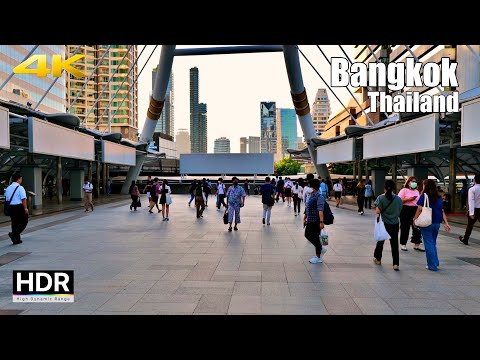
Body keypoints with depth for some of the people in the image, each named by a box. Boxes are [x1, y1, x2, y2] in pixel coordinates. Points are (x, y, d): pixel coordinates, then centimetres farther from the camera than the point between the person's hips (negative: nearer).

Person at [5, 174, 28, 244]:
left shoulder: (8, 188, 11)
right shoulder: (20, 188, -11)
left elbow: (6, 199, 14)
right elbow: (23, 199, -18)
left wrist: (9, 208, 19)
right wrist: (25, 208, -16)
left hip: (11, 207, 7)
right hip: (19, 207, -7)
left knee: (15, 223, 12)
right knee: (24, 222, 4)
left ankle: (16, 240, 16)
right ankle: (14, 233, -13)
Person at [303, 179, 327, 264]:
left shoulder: (319, 196, -17)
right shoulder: (311, 196, 12)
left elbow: (320, 210, -24)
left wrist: (321, 222, -29)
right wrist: (305, 217, 25)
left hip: (316, 221, -9)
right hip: (310, 220, 9)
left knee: (315, 237, 0)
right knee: (307, 235, 14)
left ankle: (318, 257, 19)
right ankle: (321, 248, 29)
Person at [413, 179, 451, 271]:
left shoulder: (424, 196, -8)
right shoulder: (439, 197, 8)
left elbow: (420, 209, -14)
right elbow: (442, 211, 8)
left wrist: (415, 219, -6)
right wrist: (446, 223, 9)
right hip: (437, 223, 5)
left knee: (429, 244, 3)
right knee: (433, 243, 20)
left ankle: (432, 265, 6)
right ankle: (436, 262, 24)